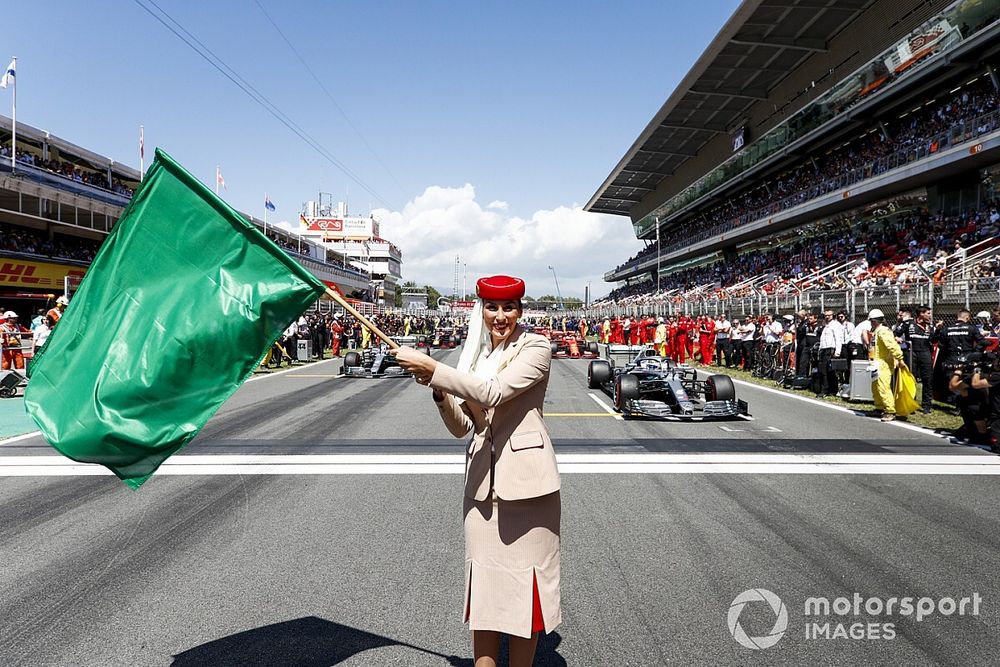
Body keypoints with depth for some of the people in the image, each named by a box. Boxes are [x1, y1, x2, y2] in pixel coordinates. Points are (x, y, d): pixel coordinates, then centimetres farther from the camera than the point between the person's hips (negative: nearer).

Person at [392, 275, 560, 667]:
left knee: (523, 583, 6)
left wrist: (432, 368, -22)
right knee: (483, 582, 11)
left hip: (525, 479, -5)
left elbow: (494, 393, -22)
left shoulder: (535, 348, -6)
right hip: (482, 482, 6)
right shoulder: (475, 355, 12)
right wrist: (439, 390, -6)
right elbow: (461, 427, 11)